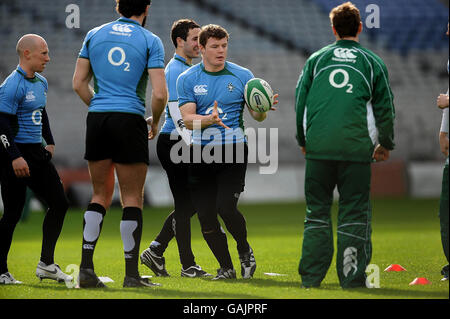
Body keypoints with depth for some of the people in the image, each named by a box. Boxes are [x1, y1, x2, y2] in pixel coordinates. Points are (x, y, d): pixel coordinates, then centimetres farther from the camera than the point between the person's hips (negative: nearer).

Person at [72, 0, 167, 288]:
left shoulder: (94, 35, 10)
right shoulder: (150, 41, -1)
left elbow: (79, 83, 9)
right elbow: (159, 94, -8)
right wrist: (155, 123, 8)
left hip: (97, 120, 4)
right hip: (130, 120, -4)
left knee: (101, 195, 13)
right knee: (132, 198, 3)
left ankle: (86, 268, 4)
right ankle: (132, 274, 2)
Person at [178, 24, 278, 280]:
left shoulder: (242, 76, 4)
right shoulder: (188, 79, 5)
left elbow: (258, 115, 4)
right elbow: (188, 119, -5)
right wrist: (209, 119, -25)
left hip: (233, 151, -2)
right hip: (202, 153, 2)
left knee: (226, 207, -18)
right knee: (205, 215, -1)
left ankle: (245, 251, 10)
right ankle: (226, 268, 15)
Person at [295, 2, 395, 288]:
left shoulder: (316, 59, 11)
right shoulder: (373, 62, 8)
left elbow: (300, 101, 12)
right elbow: (385, 106, 8)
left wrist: (303, 141, 23)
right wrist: (385, 144, 20)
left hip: (318, 146, 1)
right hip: (357, 147, -1)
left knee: (317, 211, 9)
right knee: (354, 211, 3)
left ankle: (311, 276, 7)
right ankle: (352, 277, 0)